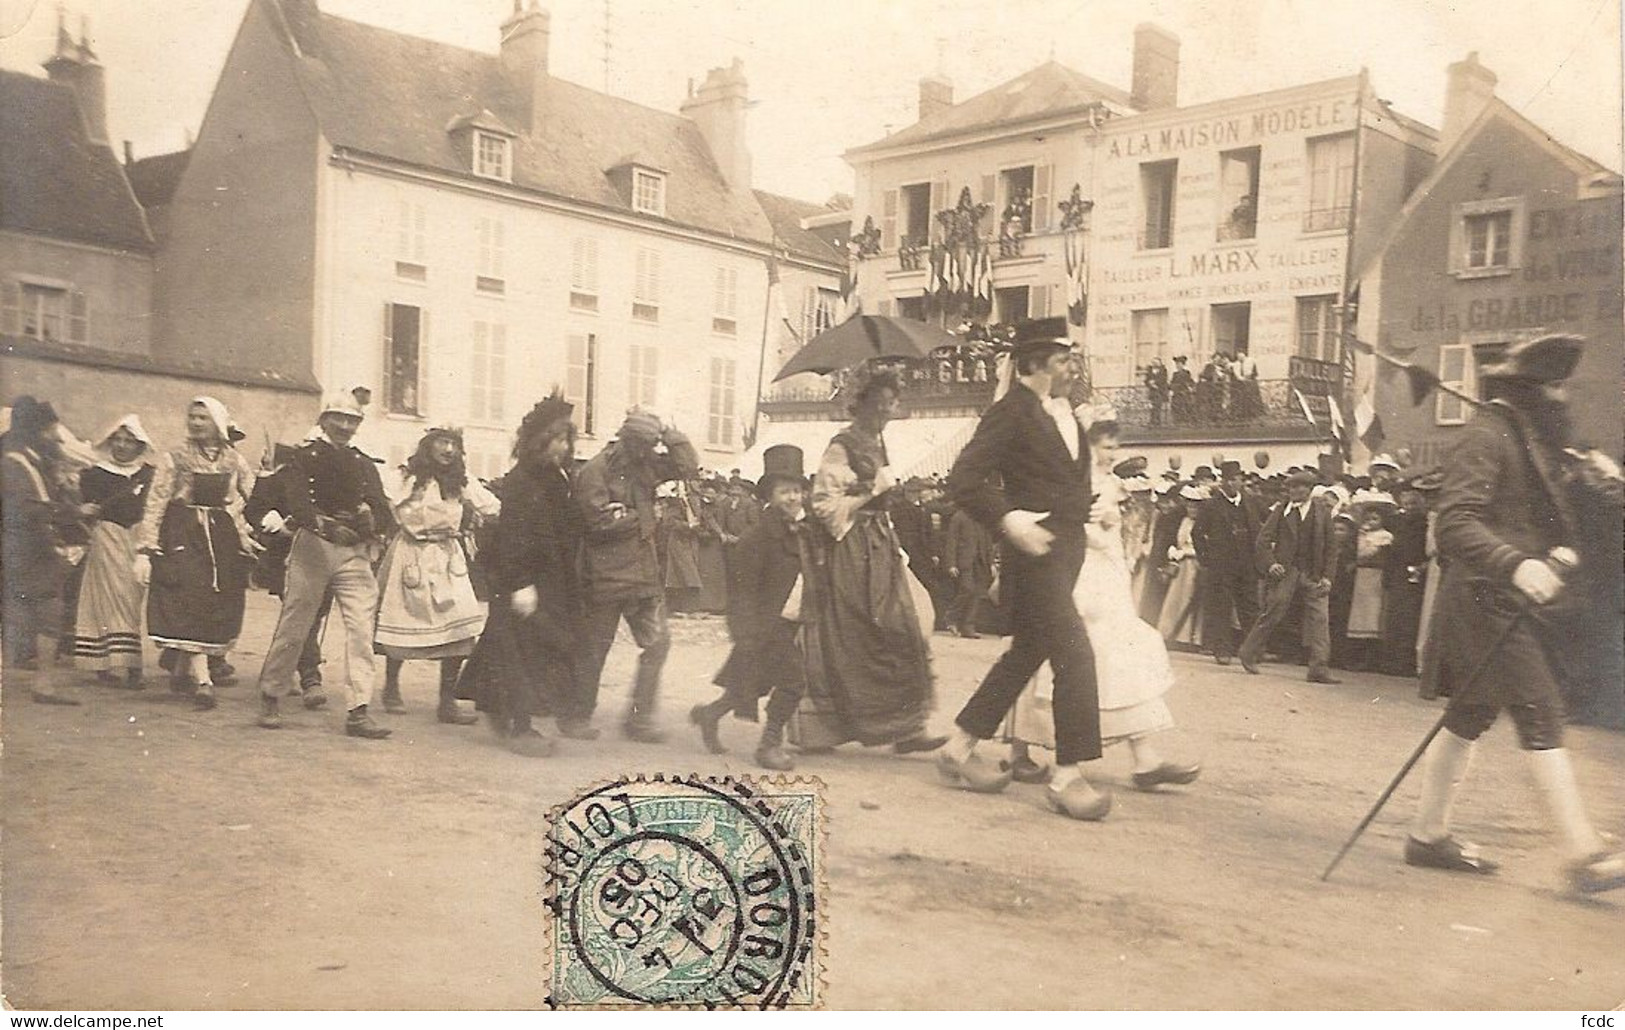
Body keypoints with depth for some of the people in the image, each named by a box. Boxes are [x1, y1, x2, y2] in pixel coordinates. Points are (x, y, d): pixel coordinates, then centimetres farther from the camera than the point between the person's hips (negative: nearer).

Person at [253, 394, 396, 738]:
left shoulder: (365, 465, 16)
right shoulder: (306, 455, 5)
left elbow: (382, 509, 5)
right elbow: (295, 499, -13)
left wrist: (372, 521, -19)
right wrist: (325, 524, -31)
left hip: (355, 552, 3)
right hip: (313, 546, -3)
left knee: (361, 628, -7)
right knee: (293, 626, 2)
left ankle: (358, 712, -6)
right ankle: (269, 698, 20)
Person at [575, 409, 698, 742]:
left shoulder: (645, 465, 9)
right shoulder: (595, 470, -12)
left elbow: (689, 466, 6)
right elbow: (601, 521, -20)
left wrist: (669, 432, -2)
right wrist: (641, 515, -7)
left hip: (645, 572, 7)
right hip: (607, 574, -6)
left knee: (658, 642, 3)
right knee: (595, 648, 5)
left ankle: (639, 717, 11)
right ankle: (576, 716, 20)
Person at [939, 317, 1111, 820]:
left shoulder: (1063, 412, 16)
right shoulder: (1009, 413, -11)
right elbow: (963, 479, -17)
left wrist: (1087, 514, 16)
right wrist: (1008, 521, -25)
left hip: (1068, 550, 10)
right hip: (1037, 551, -10)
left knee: (1027, 653, 14)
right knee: (1074, 655, -11)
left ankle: (960, 749, 25)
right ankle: (1068, 777, -3)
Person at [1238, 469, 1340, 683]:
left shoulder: (1323, 513, 9)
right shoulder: (1280, 511, 4)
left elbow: (1331, 547, 10)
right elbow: (1263, 541, 2)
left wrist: (1327, 576, 0)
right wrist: (1270, 563, -13)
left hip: (1313, 575, 2)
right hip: (1284, 572, -2)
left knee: (1319, 618, -6)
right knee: (1272, 615, -2)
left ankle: (1318, 669, -6)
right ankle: (1249, 654, 15)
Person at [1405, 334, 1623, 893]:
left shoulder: (1534, 438, 17)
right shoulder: (1486, 435, -13)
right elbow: (1455, 523, -24)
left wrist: (1559, 551, 4)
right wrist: (1517, 565, -35)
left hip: (1515, 604, 10)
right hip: (1487, 600, -10)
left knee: (1470, 717, 12)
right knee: (1541, 717, -10)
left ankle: (1428, 835, 20)